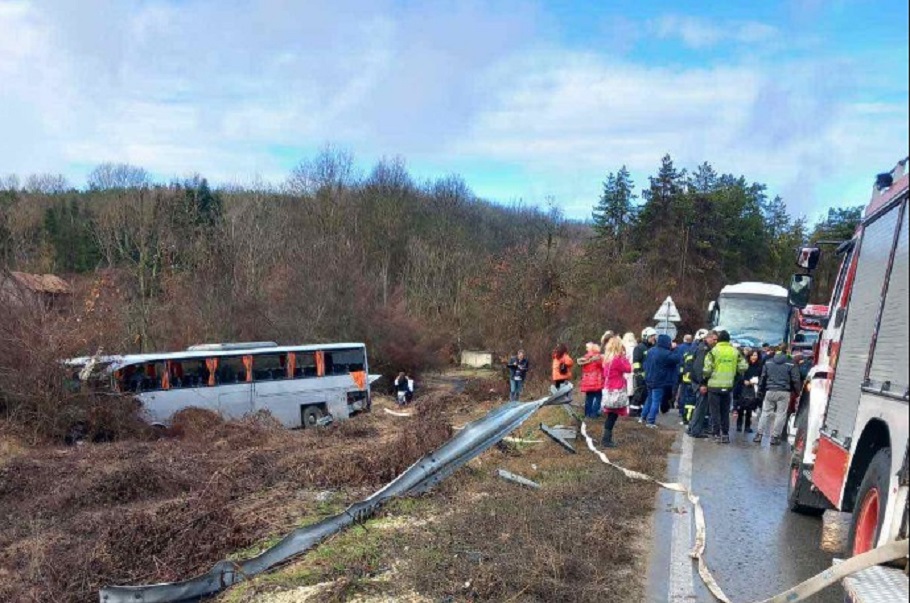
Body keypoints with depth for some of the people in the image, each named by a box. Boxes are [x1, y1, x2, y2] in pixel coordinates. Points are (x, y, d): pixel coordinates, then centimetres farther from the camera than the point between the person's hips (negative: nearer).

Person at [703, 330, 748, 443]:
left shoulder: (713, 351, -9)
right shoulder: (735, 351, 2)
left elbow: (707, 368, -13)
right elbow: (743, 367, 1)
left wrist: (706, 377, 6)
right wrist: (736, 375, 18)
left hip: (714, 385, -3)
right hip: (728, 386, 3)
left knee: (715, 411, 4)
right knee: (725, 411, 15)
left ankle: (717, 434, 3)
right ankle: (725, 434, 17)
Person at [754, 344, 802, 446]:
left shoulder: (768, 362, 7)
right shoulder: (791, 363, -2)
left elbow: (763, 377, 10)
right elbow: (795, 380, -2)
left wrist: (760, 391, 16)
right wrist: (797, 392, 8)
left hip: (770, 391, 3)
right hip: (784, 392, -2)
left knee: (765, 413, 9)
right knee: (781, 414, 4)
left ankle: (759, 435, 7)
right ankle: (775, 437, 3)